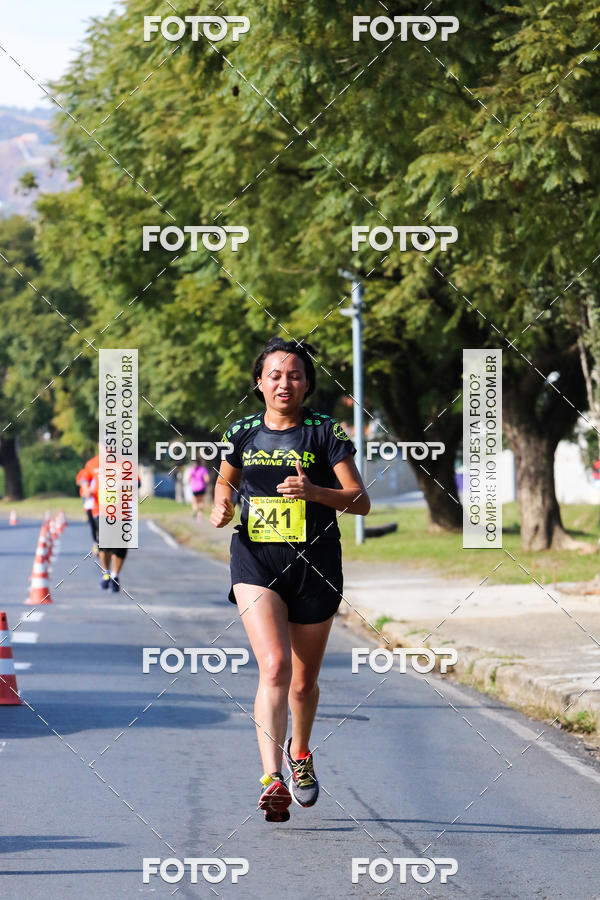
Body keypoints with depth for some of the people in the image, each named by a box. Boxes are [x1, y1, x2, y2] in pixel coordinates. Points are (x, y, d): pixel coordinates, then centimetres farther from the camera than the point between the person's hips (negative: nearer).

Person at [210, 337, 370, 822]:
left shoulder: (326, 431, -3)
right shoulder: (243, 432, 6)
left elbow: (361, 501, -6)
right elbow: (226, 479, 25)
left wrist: (315, 491, -22)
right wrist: (221, 505, 3)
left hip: (315, 564, 0)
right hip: (256, 563, 0)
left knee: (304, 680, 12)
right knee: (274, 666, -20)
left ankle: (300, 752, 42)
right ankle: (272, 780, -27)